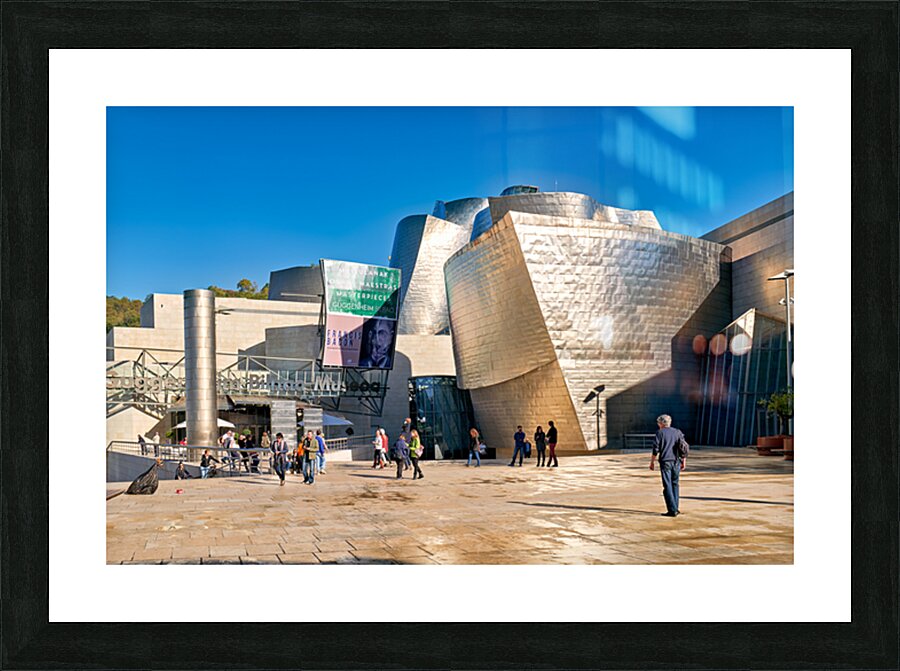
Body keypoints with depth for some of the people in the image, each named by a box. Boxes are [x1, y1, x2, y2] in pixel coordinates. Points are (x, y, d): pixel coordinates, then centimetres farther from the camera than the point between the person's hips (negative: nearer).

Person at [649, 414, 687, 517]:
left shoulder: (660, 432, -2)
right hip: (676, 462, 5)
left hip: (665, 462, -5)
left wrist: (652, 462, 0)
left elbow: (655, 450, -7)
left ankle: (672, 510, -7)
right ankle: (675, 508, 18)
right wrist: (683, 462, 16)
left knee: (667, 486, -3)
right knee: (675, 484, 16)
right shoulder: (678, 432, 11)